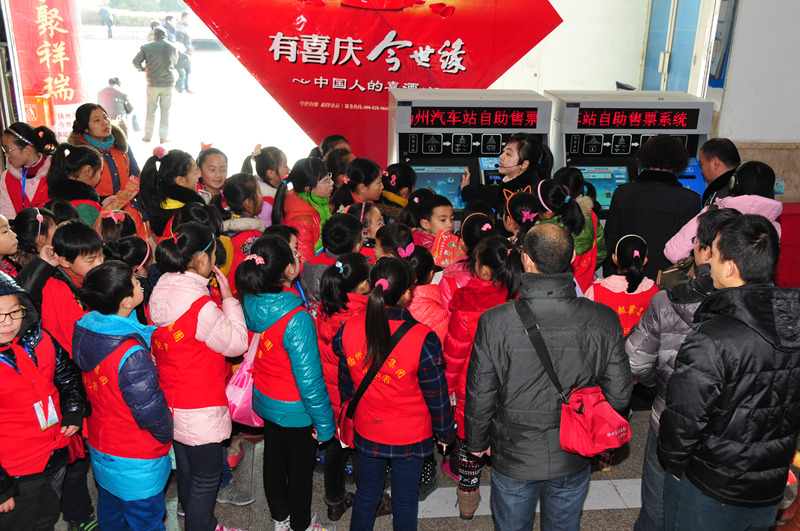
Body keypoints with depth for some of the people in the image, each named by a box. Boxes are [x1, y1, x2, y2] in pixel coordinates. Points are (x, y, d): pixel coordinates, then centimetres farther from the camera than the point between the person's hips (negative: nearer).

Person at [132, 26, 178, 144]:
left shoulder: (146, 47, 0)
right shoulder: (172, 48, 4)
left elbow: (135, 61, -2)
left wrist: (142, 69, 16)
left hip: (152, 83, 0)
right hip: (168, 83, 0)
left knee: (150, 110, 10)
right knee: (165, 110, 6)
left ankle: (147, 135, 15)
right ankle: (164, 136, 8)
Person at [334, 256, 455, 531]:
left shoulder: (348, 330, -16)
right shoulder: (423, 339, -26)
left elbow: (346, 385, 1)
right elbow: (437, 395, -14)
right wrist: (446, 432, 3)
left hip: (367, 432, 3)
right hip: (411, 436, -3)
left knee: (366, 495, 23)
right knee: (405, 501, 18)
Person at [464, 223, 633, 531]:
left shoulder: (495, 322, -25)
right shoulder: (603, 321, -19)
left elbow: (480, 395, -15)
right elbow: (619, 394, -9)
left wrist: (477, 443, 4)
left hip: (513, 459, -2)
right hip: (573, 461, 2)